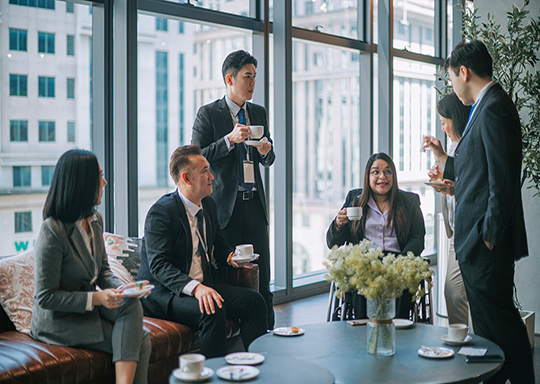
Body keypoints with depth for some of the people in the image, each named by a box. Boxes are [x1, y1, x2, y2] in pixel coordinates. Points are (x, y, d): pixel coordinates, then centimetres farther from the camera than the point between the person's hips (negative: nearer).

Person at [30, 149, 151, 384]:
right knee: (140, 342, -20)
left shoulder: (95, 221, 6)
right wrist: (95, 298, -24)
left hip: (89, 307, 7)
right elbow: (45, 297, -17)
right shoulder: (52, 232, -19)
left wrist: (119, 288, -7)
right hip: (58, 320, -7)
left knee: (132, 304, -25)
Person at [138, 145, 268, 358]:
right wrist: (195, 287, -36)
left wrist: (230, 256, 2)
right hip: (165, 292, -7)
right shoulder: (161, 211, -14)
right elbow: (158, 265, -22)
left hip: (204, 286, 8)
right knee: (213, 310, -33)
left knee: (254, 300, -13)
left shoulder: (209, 205, 11)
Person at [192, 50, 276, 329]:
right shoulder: (208, 114, -1)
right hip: (224, 205, -4)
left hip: (255, 204, 5)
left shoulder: (259, 113, 16)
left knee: (261, 275, 4)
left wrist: (266, 151, -3)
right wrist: (230, 140, -18)